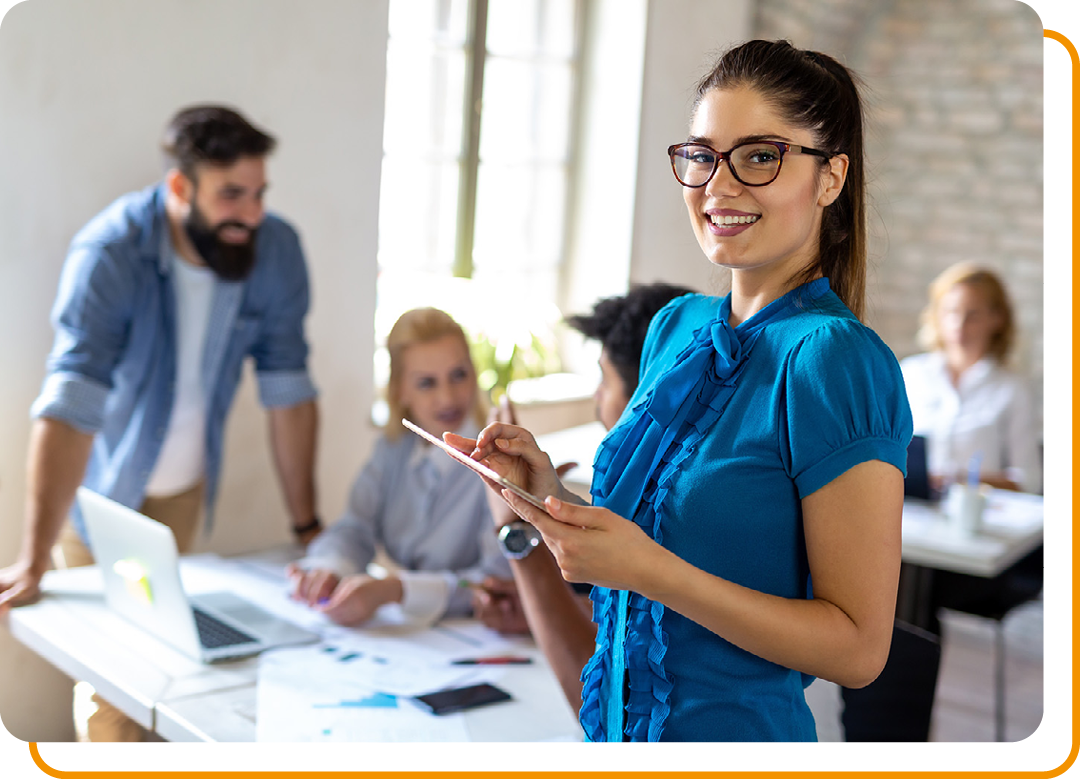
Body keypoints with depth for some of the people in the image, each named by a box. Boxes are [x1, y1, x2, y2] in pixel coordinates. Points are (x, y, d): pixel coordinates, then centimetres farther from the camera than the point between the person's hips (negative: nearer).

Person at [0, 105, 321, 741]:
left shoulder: (277, 250, -15)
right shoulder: (110, 254, -28)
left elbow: (288, 390, -9)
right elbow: (71, 404, -35)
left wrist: (307, 524, -8)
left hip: (184, 488, 3)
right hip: (100, 484, -3)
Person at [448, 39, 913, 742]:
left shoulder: (834, 360, -20)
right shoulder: (677, 327, 3)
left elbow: (860, 646, -20)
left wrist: (648, 569, -27)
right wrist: (549, 498, -6)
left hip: (738, 725, -6)